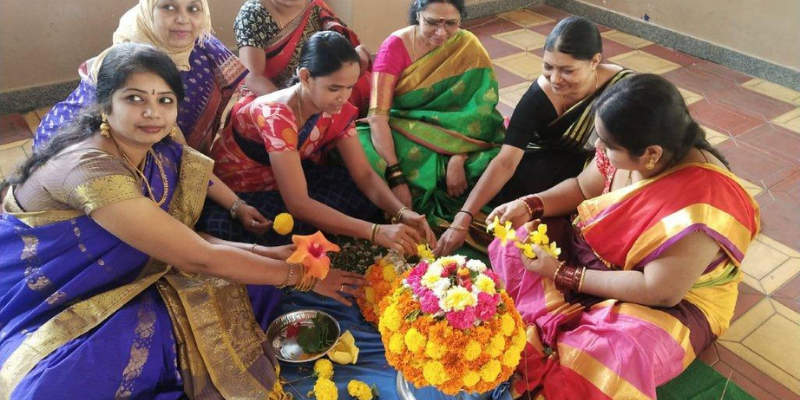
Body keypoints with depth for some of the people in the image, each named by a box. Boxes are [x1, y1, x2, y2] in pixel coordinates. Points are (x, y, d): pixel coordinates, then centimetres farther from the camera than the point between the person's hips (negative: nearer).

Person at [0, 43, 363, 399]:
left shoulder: (162, 155, -5)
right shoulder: (90, 167, -29)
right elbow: (199, 258, -28)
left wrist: (263, 252, -12)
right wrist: (302, 275, -19)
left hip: (110, 292, 7)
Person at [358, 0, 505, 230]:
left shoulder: (468, 47, -9)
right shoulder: (396, 46, -15)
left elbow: (479, 109, -14)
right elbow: (378, 115, -25)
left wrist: (458, 159, -31)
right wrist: (396, 177, -35)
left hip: (451, 138, 2)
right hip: (402, 135, -1)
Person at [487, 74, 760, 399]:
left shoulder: (703, 203, -34)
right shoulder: (629, 152, -15)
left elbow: (661, 291, -31)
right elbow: (582, 187, 5)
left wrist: (561, 274, -26)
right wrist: (530, 206, -14)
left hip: (670, 305, -6)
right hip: (597, 256, 7)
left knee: (614, 354, -36)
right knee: (515, 245, -8)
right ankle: (539, 340, -16)